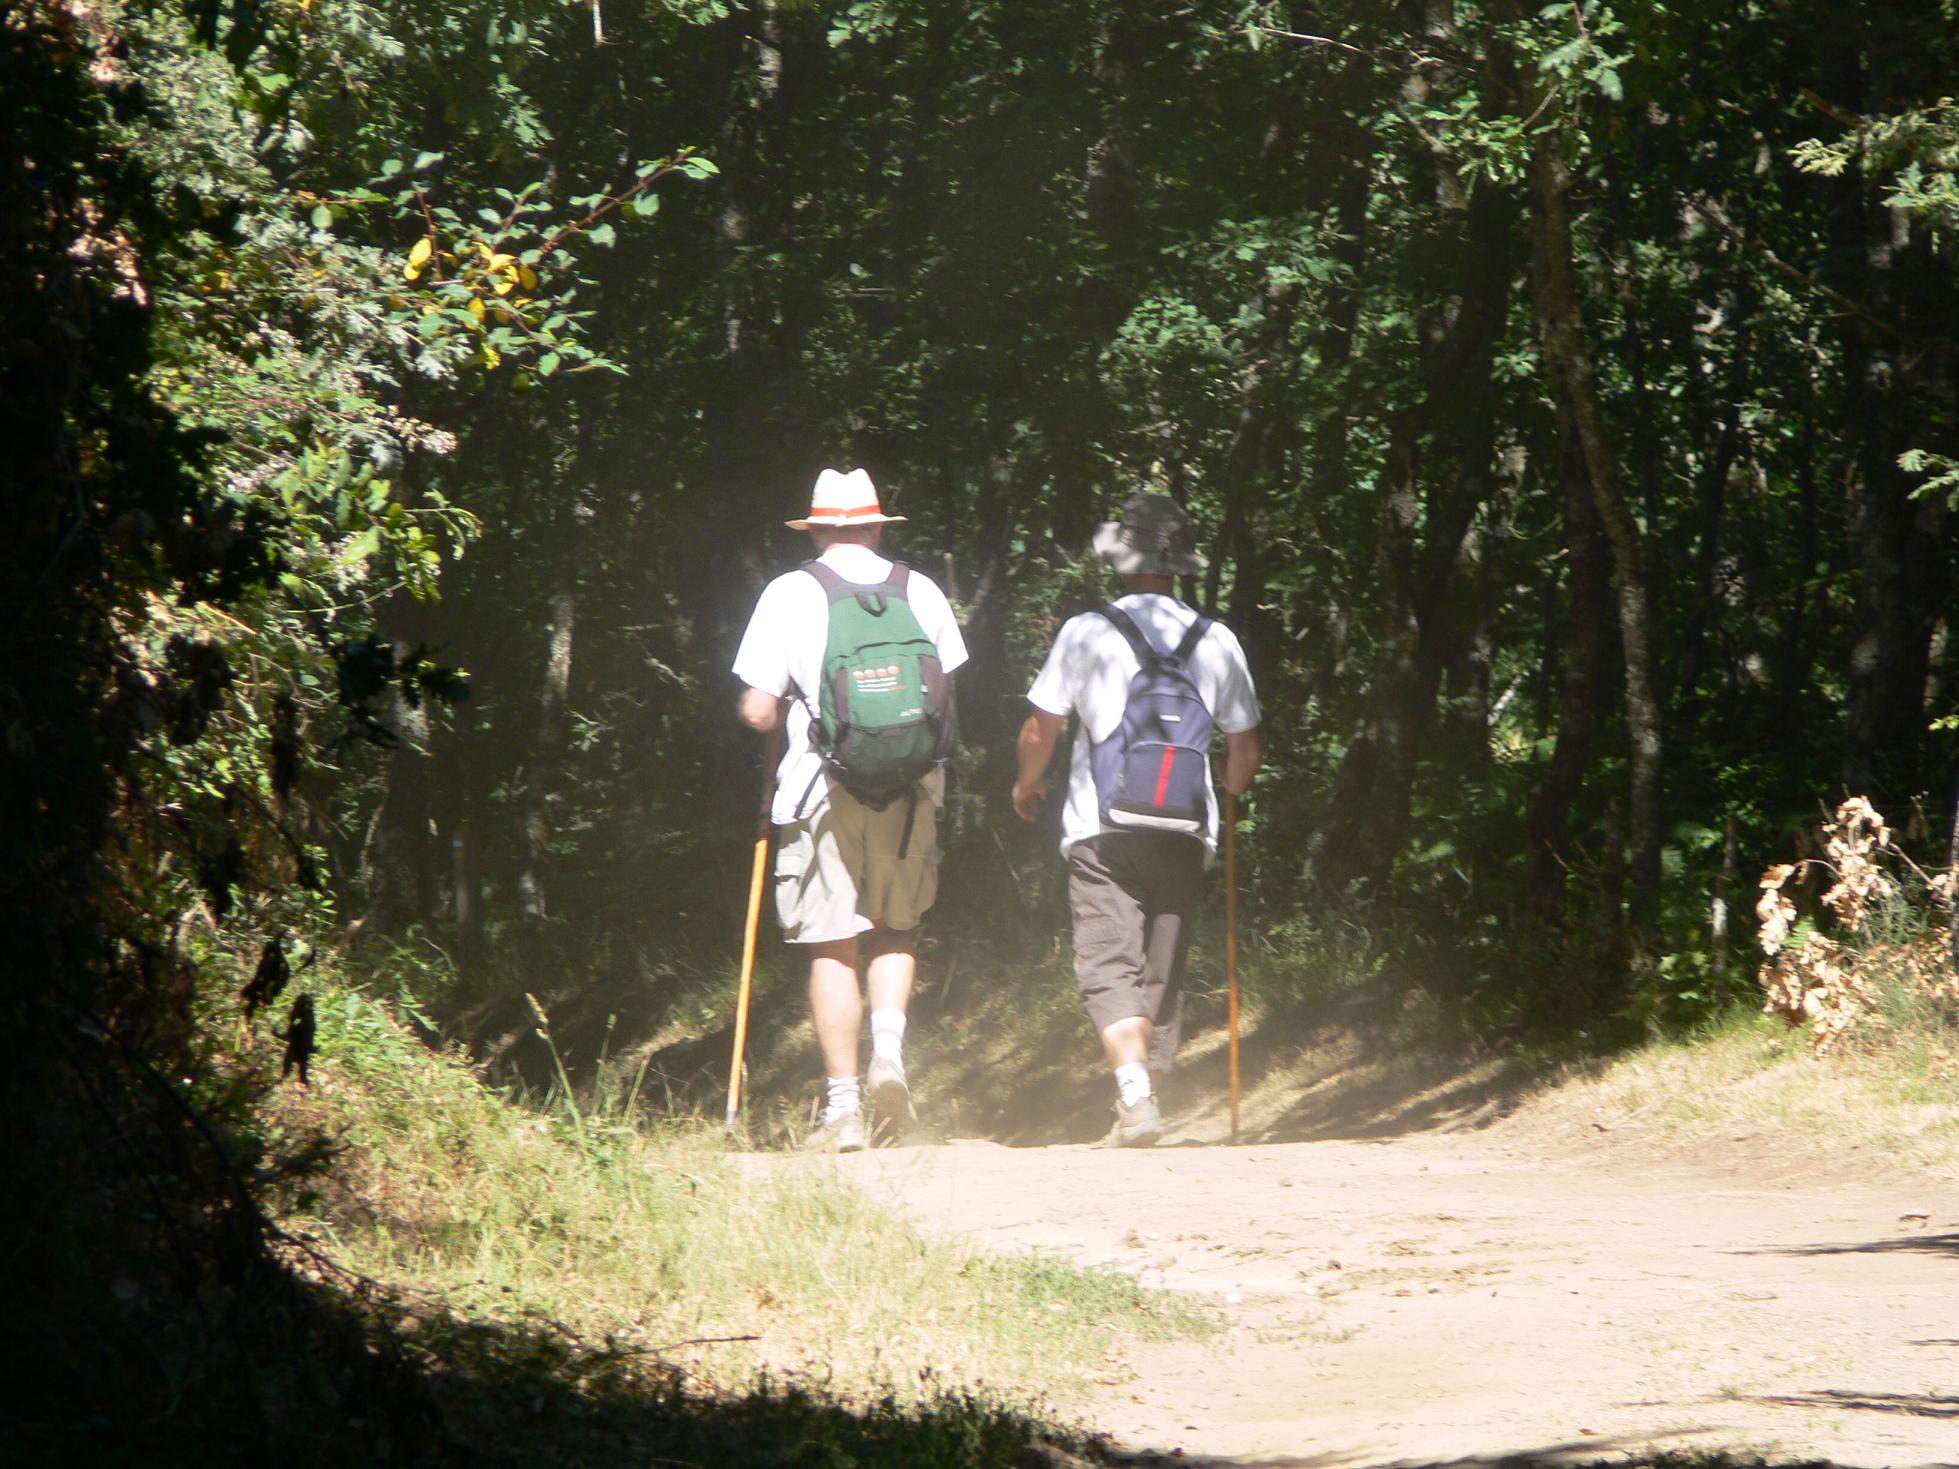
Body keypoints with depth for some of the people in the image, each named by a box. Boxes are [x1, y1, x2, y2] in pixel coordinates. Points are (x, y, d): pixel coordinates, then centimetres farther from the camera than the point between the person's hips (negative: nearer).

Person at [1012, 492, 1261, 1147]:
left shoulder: (1086, 632, -4)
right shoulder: (1216, 641, 5)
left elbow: (1039, 732, 0)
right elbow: (1245, 753, 11)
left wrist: (1027, 784, 21)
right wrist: (1225, 796, 33)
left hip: (1101, 829, -3)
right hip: (1185, 830, 3)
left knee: (1108, 967, -7)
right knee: (1163, 968, 13)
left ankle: (1134, 1092, -25)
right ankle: (1144, 1096, 18)